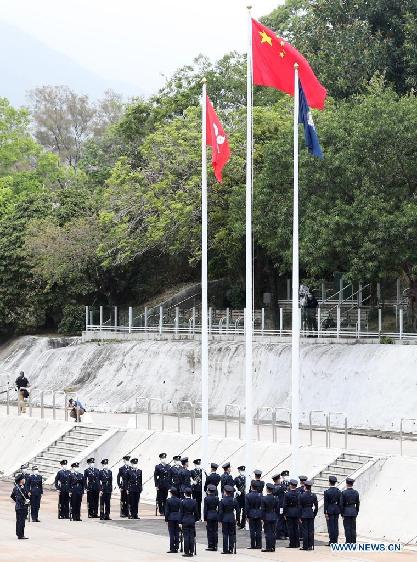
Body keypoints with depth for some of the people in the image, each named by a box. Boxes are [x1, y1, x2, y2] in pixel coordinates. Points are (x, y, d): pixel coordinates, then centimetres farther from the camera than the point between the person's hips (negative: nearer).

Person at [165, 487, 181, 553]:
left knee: (171, 534, 0)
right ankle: (176, 548, 10)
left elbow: (166, 511, -7)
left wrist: (166, 519, 1)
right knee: (177, 534, 8)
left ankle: (172, 549, -2)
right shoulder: (179, 500, 0)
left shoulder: (168, 500, -9)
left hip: (171, 518, -3)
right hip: (178, 518, 3)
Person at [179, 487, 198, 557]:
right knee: (192, 536, 6)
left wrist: (180, 522, -3)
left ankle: (186, 552, -2)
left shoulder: (183, 502, -9)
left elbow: (181, 513, -6)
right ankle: (191, 552, 7)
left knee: (186, 536, -1)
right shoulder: (194, 502, 1)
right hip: (192, 520, 3)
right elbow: (195, 512, 5)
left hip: (185, 520, -3)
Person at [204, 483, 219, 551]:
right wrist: (218, 517, 11)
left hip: (209, 516, -4)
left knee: (210, 531, 1)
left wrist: (205, 519, -2)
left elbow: (205, 509, -7)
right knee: (215, 531, 8)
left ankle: (210, 546, 0)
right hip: (216, 515, 4)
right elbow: (219, 508, 5)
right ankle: (215, 546, 10)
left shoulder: (206, 498, -9)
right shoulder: (217, 498, 3)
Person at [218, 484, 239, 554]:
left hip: (225, 519, -3)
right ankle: (231, 549, 7)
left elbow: (220, 511, -8)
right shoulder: (234, 500, 0)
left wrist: (220, 520, 0)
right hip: (232, 519, 3)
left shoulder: (222, 501, -10)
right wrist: (237, 519, 13)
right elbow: (237, 510, 4)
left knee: (225, 535, 2)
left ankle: (225, 550, 0)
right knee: (232, 534, 8)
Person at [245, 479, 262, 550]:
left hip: (251, 515, -1)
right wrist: (262, 516, 4)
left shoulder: (248, 496, -9)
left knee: (252, 531, 3)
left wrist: (247, 515, 4)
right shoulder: (260, 495, -5)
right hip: (259, 514, 1)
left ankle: (253, 545, 4)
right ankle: (258, 545, 7)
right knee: (258, 530, 6)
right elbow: (262, 506, -2)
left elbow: (247, 507, -5)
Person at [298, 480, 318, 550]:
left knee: (305, 531, 1)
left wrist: (300, 517, -1)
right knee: (311, 531, 6)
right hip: (311, 515, 3)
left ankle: (305, 546, 2)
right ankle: (310, 546, 6)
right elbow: (316, 507, 2)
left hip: (304, 515, -3)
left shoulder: (301, 496, -9)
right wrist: (314, 515, 12)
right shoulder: (314, 496, -1)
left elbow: (299, 507, -7)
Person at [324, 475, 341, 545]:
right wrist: (339, 511, 13)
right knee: (336, 526, 8)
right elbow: (340, 502, 6)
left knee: (331, 526, -1)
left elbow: (326, 503, -9)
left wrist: (325, 513, -6)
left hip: (330, 510, -4)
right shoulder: (339, 491, 2)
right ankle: (335, 541, 10)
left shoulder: (327, 492, -10)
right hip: (337, 510, 4)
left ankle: (331, 541, -2)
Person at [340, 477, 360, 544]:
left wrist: (342, 514, -1)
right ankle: (353, 542, 9)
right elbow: (357, 504, 7)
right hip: (354, 512, 4)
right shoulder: (356, 492, 2)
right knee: (353, 528, 8)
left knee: (347, 528, 0)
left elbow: (341, 504, -8)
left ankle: (348, 542, -1)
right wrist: (356, 512, 15)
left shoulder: (344, 493, -10)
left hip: (346, 512, -4)